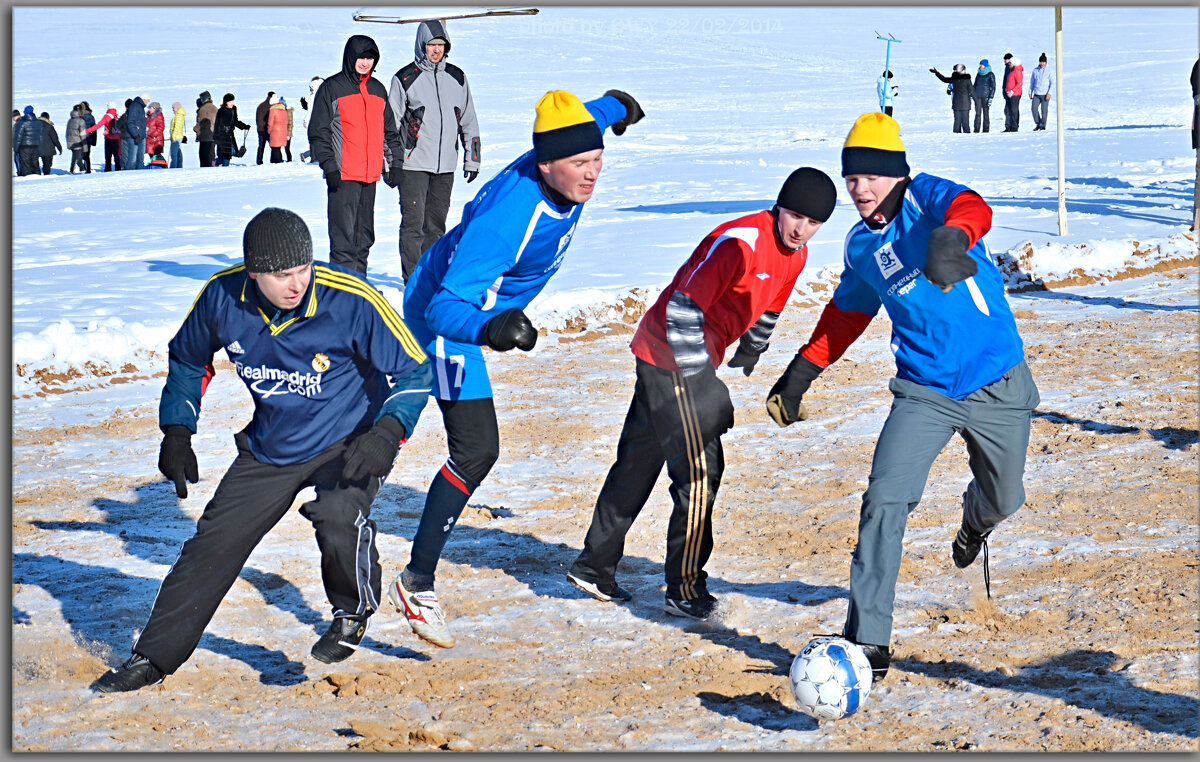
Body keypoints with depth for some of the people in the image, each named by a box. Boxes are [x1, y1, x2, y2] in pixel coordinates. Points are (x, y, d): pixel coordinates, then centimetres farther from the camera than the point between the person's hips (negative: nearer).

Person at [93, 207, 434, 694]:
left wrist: (387, 433, -32)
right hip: (270, 447, 4)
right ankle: (153, 658, 18)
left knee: (337, 517, -31)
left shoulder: (350, 301, -27)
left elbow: (414, 370, -18)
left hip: (349, 439, -4)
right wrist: (176, 431, 1)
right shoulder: (222, 297, -14)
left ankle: (353, 610, 1)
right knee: (214, 543, 2)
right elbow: (187, 360, 8)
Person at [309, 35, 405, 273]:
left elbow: (390, 130, 22)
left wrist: (394, 162, 12)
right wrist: (329, 166, -12)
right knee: (344, 233, -10)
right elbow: (319, 132, -4)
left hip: (371, 173, 6)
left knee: (365, 234, 10)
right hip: (343, 174, -6)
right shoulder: (332, 88, -1)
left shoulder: (378, 89, 16)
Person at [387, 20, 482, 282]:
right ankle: (413, 278, -4)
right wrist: (389, 162, -4)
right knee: (413, 222, -7)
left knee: (436, 224, 9)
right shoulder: (405, 79, -1)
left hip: (445, 166, 4)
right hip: (413, 164, -4)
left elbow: (469, 122, 18)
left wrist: (472, 158, 14)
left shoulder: (457, 78, 11)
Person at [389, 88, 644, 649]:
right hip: (447, 316, -10)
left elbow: (597, 114, 8)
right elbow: (446, 307, -46)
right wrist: (488, 329, -66)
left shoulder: (567, 176, -19)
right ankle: (416, 583, -7)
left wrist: (616, 107, 29)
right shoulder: (508, 218, -42)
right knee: (476, 449, -17)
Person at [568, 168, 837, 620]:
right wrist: (699, 377, -27)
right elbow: (683, 308, -26)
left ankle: (594, 569, 29)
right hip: (670, 358, -9)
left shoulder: (796, 255, 3)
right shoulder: (740, 242, -25)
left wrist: (748, 355, 33)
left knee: (637, 466, 17)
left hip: (691, 362, 9)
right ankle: (684, 590, 0)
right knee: (699, 471, -9)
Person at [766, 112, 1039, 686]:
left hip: (998, 385, -2)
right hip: (924, 391, 3)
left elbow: (971, 209, -34)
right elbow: (847, 313, 23)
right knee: (884, 503, -15)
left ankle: (974, 519, 56)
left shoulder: (926, 195, -10)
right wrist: (801, 373, 21)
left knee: (1004, 498, 15)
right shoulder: (860, 247, 5)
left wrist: (951, 238, -58)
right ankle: (867, 640, -10)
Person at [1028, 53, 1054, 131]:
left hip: (1045, 94, -3)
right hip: (1036, 94, 3)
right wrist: (1030, 92, 9)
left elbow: (1052, 83, 0)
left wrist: (1049, 93, -10)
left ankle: (1042, 126, 6)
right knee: (1034, 108, -9)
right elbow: (1032, 82, 18)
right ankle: (1038, 124, 7)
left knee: (1044, 110, -3)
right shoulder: (1035, 71, 10)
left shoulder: (1049, 71, 0)